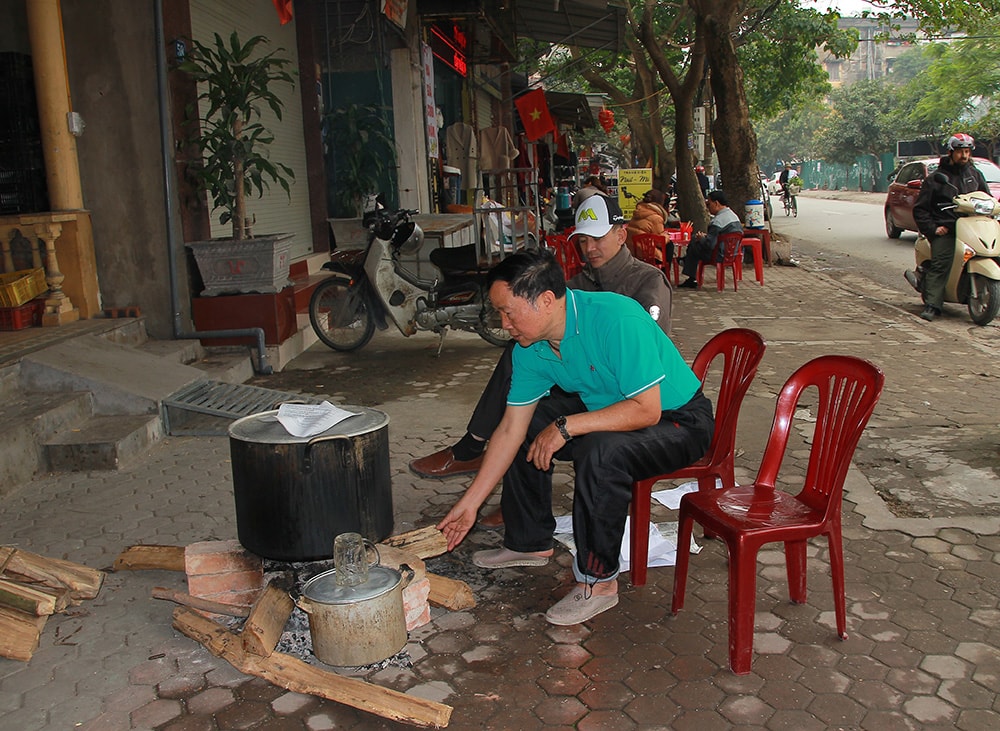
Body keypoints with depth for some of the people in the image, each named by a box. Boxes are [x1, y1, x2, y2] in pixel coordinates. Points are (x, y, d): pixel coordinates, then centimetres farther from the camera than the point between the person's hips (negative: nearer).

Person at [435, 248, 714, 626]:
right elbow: (511, 428, -3)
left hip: (677, 420, -8)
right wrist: (469, 503, -2)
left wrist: (565, 427, -30)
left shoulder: (617, 319, -32)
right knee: (524, 426, 5)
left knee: (601, 451, -34)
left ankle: (598, 581, -15)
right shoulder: (530, 348, -8)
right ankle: (530, 542, 21)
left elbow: (646, 410, -33)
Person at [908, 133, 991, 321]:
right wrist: (932, 228, -7)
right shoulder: (935, 179, 7)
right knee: (941, 263, -20)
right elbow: (920, 209, 4)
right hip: (945, 230, -5)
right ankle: (932, 305, -25)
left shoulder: (975, 174, 19)